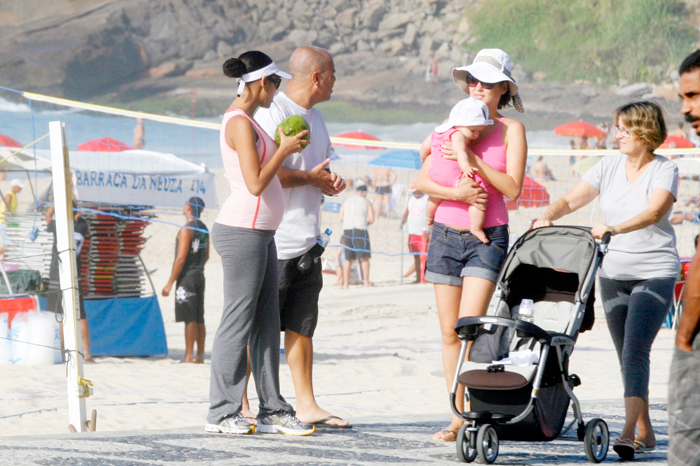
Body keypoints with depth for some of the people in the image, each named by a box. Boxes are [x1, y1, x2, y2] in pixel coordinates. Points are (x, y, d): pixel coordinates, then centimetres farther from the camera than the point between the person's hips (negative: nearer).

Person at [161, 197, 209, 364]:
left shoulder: (186, 229, -15)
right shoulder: (204, 228, 12)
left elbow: (180, 258, -19)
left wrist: (170, 283, -16)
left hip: (187, 277, -8)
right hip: (199, 276, 8)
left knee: (189, 319, -9)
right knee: (199, 319, 10)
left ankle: (189, 356, -10)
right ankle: (200, 355, 12)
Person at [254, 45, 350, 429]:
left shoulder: (315, 116, 20)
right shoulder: (273, 112, -11)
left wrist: (330, 181, 6)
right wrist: (310, 177, -10)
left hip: (307, 237, 9)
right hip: (272, 239, -9)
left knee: (301, 325, 10)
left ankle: (306, 405, 13)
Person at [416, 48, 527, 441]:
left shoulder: (511, 130, 1)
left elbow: (512, 188, -8)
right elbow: (422, 180, 5)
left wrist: (472, 159, -15)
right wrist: (455, 192, -12)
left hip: (487, 236, -4)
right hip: (446, 233, 4)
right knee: (449, 332, 3)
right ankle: (457, 416, 9)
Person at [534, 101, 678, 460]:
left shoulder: (664, 170, -7)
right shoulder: (609, 166, 7)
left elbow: (653, 212, -24)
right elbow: (571, 200, 3)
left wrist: (613, 228, -38)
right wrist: (547, 217, -17)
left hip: (654, 273, -5)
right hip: (613, 273, 5)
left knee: (634, 352, -17)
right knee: (627, 356, 8)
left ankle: (628, 432, -23)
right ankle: (645, 432, 17)